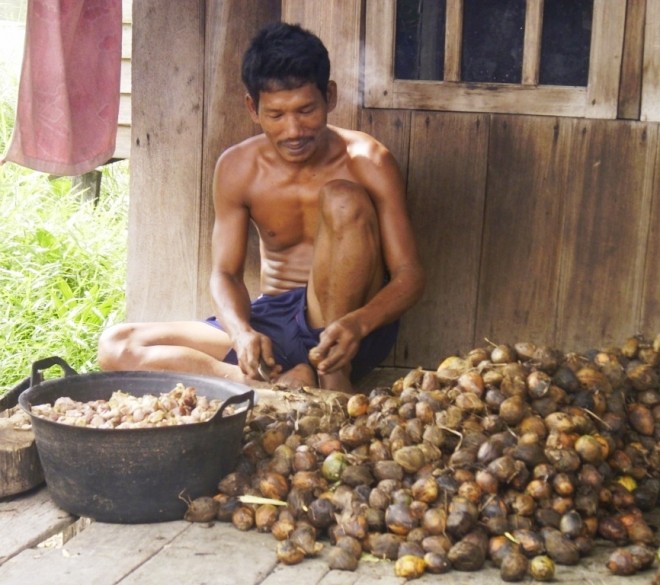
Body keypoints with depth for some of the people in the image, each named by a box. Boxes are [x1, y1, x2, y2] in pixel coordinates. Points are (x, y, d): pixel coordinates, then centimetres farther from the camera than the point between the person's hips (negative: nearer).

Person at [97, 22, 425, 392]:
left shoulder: (368, 162, -11)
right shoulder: (237, 168, -2)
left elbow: (409, 275, -12)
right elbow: (226, 273, 1)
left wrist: (357, 323, -34)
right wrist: (242, 332, -23)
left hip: (343, 324, -3)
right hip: (273, 323, 4)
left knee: (343, 199, -30)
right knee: (116, 346, -14)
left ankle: (335, 378, -24)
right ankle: (277, 383, -26)